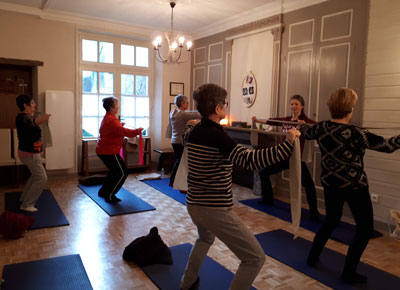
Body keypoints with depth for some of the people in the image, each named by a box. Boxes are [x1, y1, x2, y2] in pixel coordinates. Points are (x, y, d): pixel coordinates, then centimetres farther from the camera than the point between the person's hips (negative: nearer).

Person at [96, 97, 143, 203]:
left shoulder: (107, 118, 14)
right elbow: (123, 132, -30)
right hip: (109, 151, -11)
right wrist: (137, 131, -21)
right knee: (122, 172, -3)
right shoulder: (111, 120, -20)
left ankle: (103, 191, 30)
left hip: (103, 150, 11)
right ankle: (109, 196, 2)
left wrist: (120, 125, 12)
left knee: (115, 171, 23)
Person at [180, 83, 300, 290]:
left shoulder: (193, 133, 4)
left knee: (206, 238, 40)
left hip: (193, 204, 9)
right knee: (255, 258, 2)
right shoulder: (216, 135, -21)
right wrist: (288, 144, -30)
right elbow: (250, 159, -33)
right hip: (215, 209, -9)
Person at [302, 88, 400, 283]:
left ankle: (313, 257, 33)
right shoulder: (354, 134, -23)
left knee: (330, 220, 25)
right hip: (354, 186, -6)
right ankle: (348, 273, 14)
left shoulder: (321, 128, -5)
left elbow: (307, 133, 17)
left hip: (330, 183, 6)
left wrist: (302, 125, 38)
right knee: (365, 228, 10)